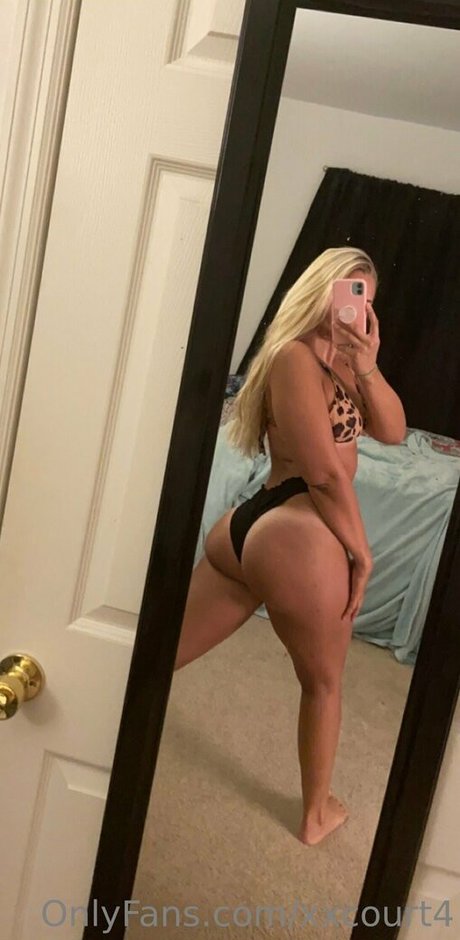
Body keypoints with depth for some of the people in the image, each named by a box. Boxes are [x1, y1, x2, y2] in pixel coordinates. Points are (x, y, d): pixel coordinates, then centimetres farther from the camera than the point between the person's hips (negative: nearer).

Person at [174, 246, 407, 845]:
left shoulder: (340, 358, 18)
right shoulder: (296, 356, -12)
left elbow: (393, 432, 12)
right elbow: (325, 471, -16)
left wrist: (367, 367, -2)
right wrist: (361, 551, -7)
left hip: (250, 528, 9)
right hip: (297, 535, -9)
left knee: (158, 656, 14)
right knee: (323, 683, 16)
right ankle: (318, 812, 38)